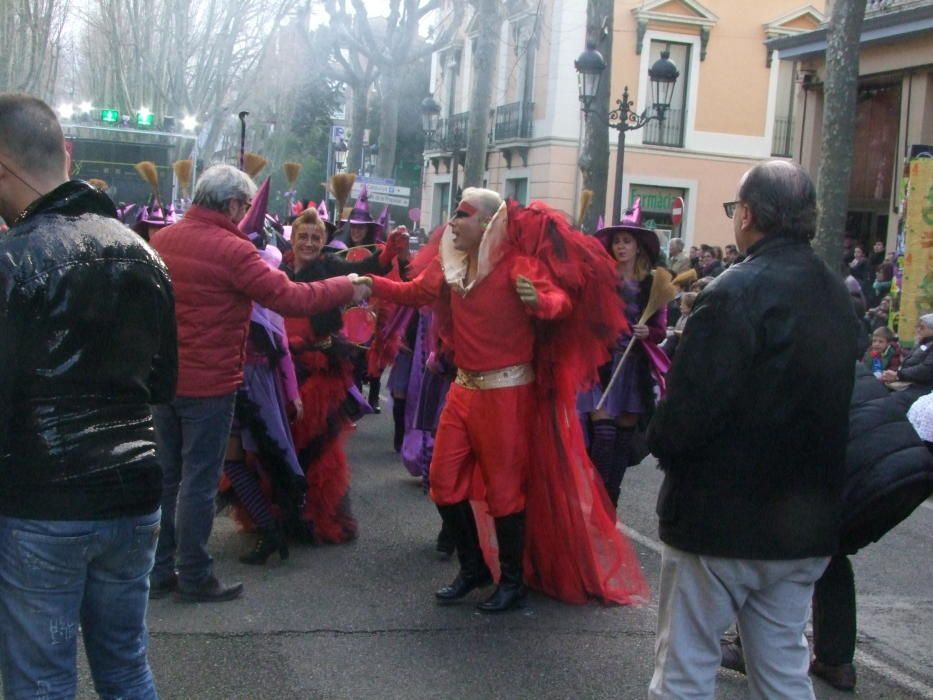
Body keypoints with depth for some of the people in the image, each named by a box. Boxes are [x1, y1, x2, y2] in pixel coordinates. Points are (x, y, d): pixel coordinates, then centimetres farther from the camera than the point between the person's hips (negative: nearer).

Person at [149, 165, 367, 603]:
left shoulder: (162, 239, 4)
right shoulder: (231, 250, -17)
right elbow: (289, 299, -19)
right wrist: (346, 288, -7)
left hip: (165, 378, 7)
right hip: (208, 383, -7)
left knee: (166, 476, 15)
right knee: (199, 482, 2)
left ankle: (159, 571, 22)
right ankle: (194, 579, 11)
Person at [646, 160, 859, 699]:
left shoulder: (738, 292, -19)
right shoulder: (838, 296, 6)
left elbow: (691, 402, -22)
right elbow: (835, 401, 13)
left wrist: (662, 442, -4)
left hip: (720, 518, -7)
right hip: (806, 527, 7)